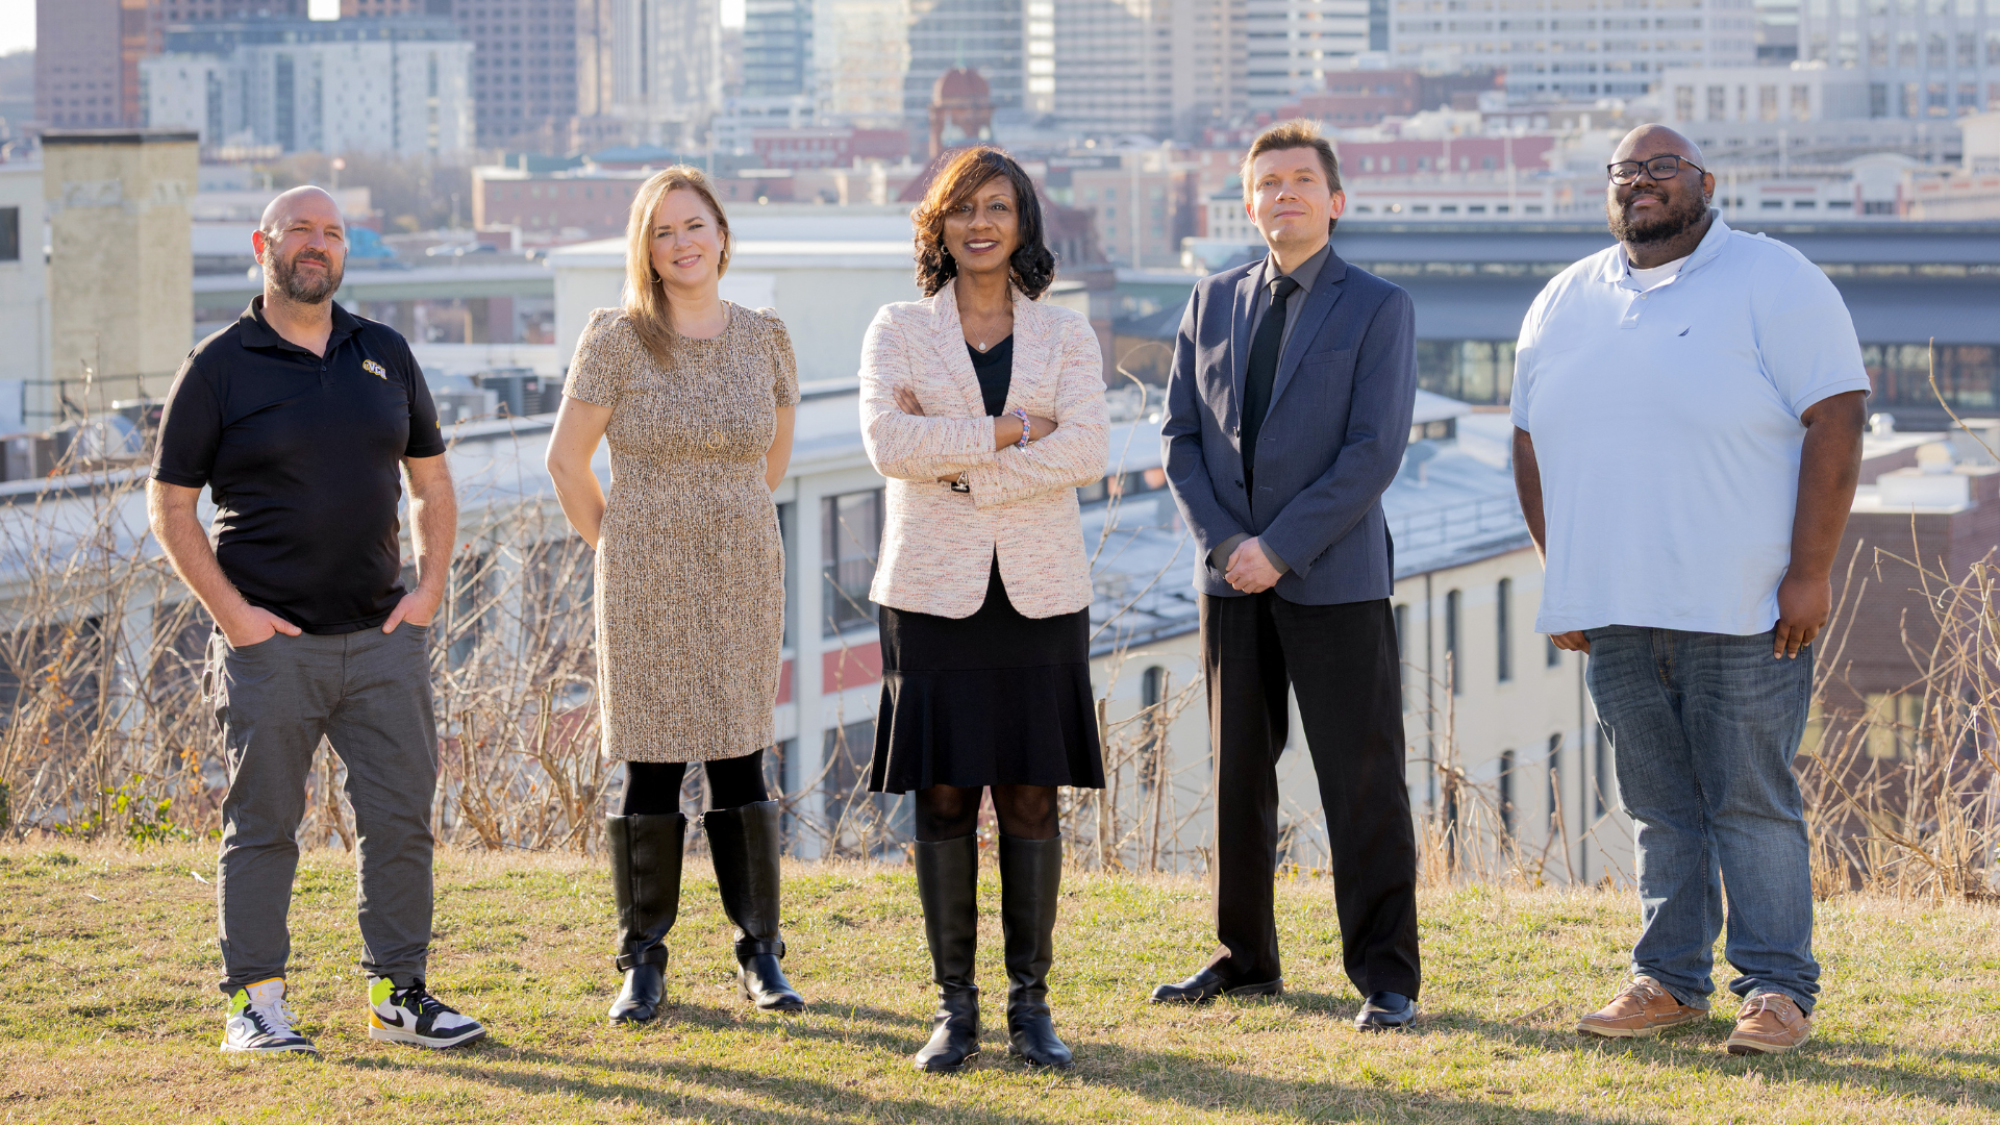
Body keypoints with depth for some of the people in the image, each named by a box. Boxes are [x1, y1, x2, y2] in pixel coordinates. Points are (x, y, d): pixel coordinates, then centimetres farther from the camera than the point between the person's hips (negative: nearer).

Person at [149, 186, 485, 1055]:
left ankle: (400, 994, 13)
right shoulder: (220, 367, -2)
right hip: (270, 644, -4)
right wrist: (231, 612, -9)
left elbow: (431, 481, 18)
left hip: (383, 639, 4)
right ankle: (256, 1003, 8)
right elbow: (169, 504, -2)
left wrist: (428, 589, 5)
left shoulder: (385, 355, 11)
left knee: (401, 818, 4)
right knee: (262, 824, 1)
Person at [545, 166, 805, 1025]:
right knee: (651, 769, 0)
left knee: (740, 763, 5)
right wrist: (610, 545, 1)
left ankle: (760, 954, 13)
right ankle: (643, 962, 9)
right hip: (648, 588, -2)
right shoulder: (617, 340, -6)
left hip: (744, 578, 2)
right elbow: (566, 457, 0)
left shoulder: (764, 338, 4)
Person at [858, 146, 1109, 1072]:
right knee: (943, 797, -1)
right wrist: (1007, 430, -11)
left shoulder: (1065, 336, 8)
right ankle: (954, 1006, 7)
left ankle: (1030, 1004, 8)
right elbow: (888, 442, -10)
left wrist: (963, 469, -13)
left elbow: (1085, 451, -7)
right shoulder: (900, 330, 7)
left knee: (1030, 798, 0)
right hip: (934, 590, 0)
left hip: (1038, 594, 1)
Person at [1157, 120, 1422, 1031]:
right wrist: (1224, 543, -6)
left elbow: (1374, 452, -10)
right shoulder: (1213, 303, 11)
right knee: (1238, 776, 10)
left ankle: (1386, 978, 1)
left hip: (1335, 580, -4)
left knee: (1362, 783, -3)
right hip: (1233, 579, 4)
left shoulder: (1378, 309, -2)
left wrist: (1280, 547, -15)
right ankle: (1245, 959, 21)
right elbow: (1182, 436, 9)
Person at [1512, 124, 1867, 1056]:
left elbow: (1835, 422, -9)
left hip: (1742, 612, -5)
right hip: (1615, 612, 5)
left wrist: (1810, 573, -14)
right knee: (1659, 808, 9)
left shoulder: (1774, 284, -3)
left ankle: (1777, 989, 4)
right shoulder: (1564, 306, 14)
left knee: (1751, 802, -2)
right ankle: (1670, 980, 17)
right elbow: (1534, 444, 20)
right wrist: (1561, 575, 13)